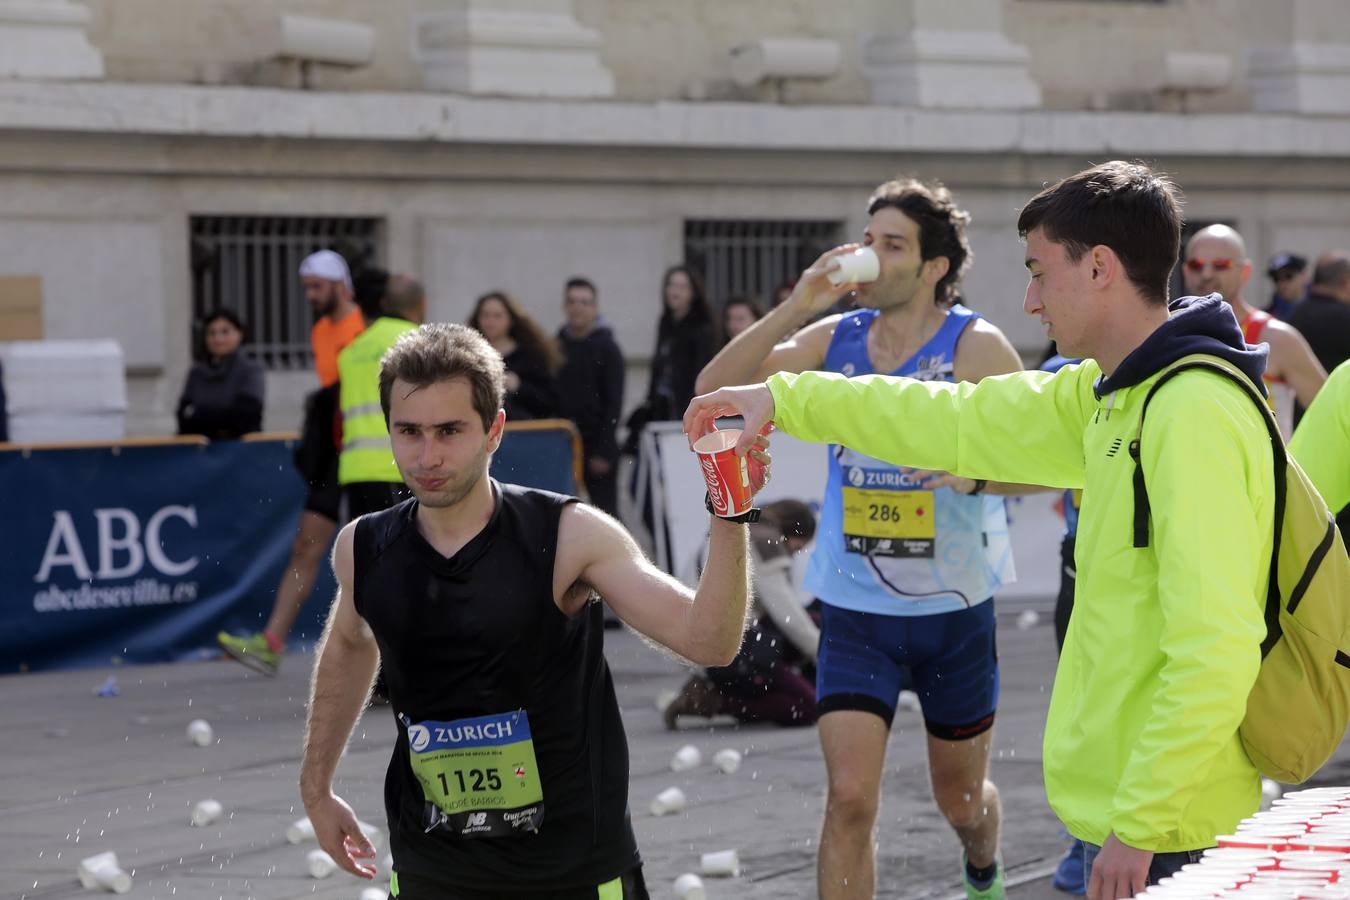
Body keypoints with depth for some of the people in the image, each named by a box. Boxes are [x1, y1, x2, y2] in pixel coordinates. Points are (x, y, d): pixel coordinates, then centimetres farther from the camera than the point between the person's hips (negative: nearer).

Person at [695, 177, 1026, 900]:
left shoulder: (974, 346, -10)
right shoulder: (834, 340, 0)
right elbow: (714, 391, -7)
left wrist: (972, 472, -32)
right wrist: (796, 309, -17)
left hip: (954, 609, -1)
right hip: (855, 610, 1)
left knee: (961, 797, 18)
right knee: (849, 798, -13)